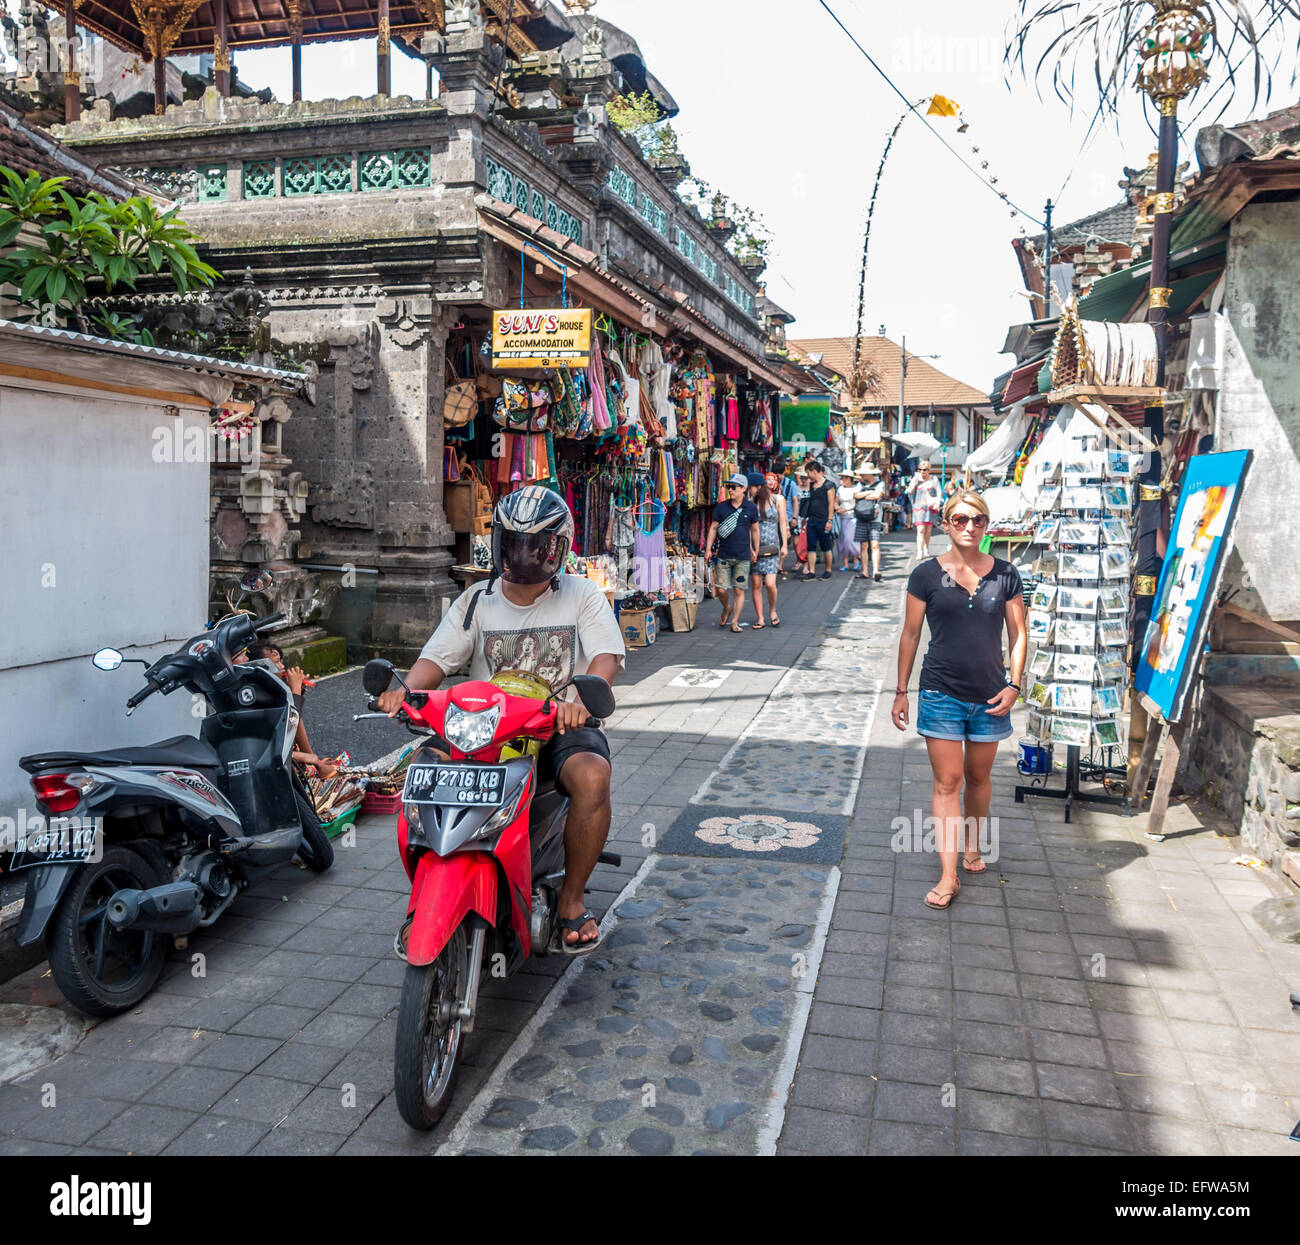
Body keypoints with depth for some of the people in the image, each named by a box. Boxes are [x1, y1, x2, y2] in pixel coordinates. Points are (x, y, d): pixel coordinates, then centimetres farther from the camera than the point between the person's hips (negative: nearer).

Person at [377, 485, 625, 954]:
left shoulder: (582, 595, 3)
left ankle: (572, 899, -12)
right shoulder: (475, 601, 10)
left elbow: (606, 656, -11)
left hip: (563, 727, -2)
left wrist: (582, 697, -34)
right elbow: (437, 657, 1)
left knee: (592, 776, -34)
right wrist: (407, 689, -23)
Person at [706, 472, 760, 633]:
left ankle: (735, 622, 9)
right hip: (724, 555, 1)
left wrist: (755, 550, 11)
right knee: (721, 590, -1)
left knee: (739, 590, 0)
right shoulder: (721, 507, 1)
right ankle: (726, 609, 29)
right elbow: (713, 528, 6)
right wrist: (708, 548, 0)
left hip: (743, 556, -1)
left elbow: (754, 529, 10)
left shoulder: (750, 508, 1)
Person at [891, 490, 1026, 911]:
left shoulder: (1004, 574, 1)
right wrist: (901, 691, 2)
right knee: (947, 782, -2)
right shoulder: (927, 574, -4)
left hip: (989, 696, 2)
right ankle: (948, 875, 2)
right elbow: (910, 634, 2)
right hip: (941, 694, -2)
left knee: (978, 777, 16)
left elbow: (1017, 634, 7)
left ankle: (973, 848, 39)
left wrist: (1013, 684, -4)